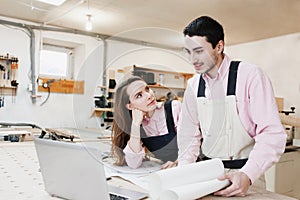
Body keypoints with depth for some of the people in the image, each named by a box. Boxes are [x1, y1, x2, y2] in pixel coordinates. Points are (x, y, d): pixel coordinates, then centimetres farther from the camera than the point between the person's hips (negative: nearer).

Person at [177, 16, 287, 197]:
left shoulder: (250, 75, -12)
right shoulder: (193, 85, 3)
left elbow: (273, 134, -17)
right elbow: (189, 134, 7)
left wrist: (247, 175, -27)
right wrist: (184, 169, -7)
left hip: (246, 175, -3)